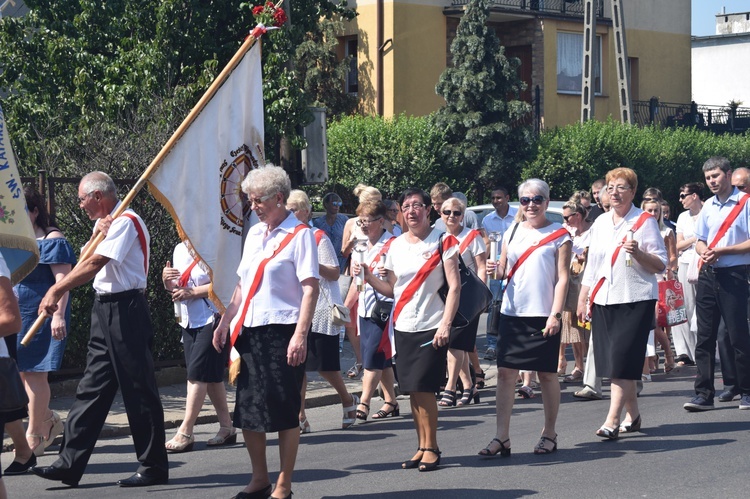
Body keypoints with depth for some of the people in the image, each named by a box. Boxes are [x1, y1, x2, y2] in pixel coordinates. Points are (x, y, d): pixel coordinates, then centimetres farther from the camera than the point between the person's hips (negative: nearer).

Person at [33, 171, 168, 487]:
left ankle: (154, 467, 4)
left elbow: (94, 264, -20)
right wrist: (98, 235, -11)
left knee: (138, 390, -4)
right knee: (91, 388, 9)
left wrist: (57, 290, -19)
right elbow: (86, 257, 7)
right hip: (105, 308, 10)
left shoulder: (126, 221, -13)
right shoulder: (105, 223, 18)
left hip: (125, 310, -10)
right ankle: (70, 464, 11)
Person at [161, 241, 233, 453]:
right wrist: (167, 281, -3)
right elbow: (176, 288, 19)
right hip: (189, 322, 8)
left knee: (198, 374, -10)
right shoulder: (179, 250, 12)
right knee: (211, 375, 13)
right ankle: (226, 427, 22)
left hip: (211, 319, -8)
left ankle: (185, 433, -9)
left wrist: (193, 292, -22)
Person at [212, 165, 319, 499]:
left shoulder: (299, 235, -8)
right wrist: (226, 321, 15)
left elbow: (310, 288, -14)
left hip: (282, 331, -7)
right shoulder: (254, 234, 15)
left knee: (285, 411, 0)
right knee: (247, 409, 10)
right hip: (250, 331, 7)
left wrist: (300, 335, -22)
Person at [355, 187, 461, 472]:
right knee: (412, 390, 6)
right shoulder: (396, 246, 10)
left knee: (424, 388, -9)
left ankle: (431, 447, 3)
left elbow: (454, 286, -9)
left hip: (432, 327, -5)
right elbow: (392, 289, 14)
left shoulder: (442, 242, -4)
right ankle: (422, 446, 16)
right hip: (403, 327, 5)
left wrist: (445, 324, -17)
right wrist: (368, 277, -2)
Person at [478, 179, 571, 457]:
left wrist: (555, 314, -12)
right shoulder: (513, 232, 12)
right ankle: (502, 438, 0)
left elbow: (562, 278, -4)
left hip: (543, 315, -4)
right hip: (512, 312, 4)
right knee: (506, 372, -1)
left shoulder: (558, 235, 0)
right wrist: (495, 270, -10)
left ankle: (549, 434, 18)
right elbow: (504, 271, 13)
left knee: (547, 373, 5)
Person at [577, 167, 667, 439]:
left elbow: (661, 265, -5)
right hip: (603, 301, 6)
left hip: (635, 299, -6)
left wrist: (638, 253, -22)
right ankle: (632, 414, 19)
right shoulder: (600, 223, 14)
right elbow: (591, 265, 18)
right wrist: (582, 299, 13)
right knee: (613, 362, 6)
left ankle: (613, 419, -14)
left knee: (622, 360, -12)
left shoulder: (644, 221, -2)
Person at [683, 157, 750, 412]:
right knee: (704, 336, 3)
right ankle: (703, 394, 5)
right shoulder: (708, 206, 14)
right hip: (708, 275, 6)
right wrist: (704, 252, -3)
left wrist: (721, 251, -17)